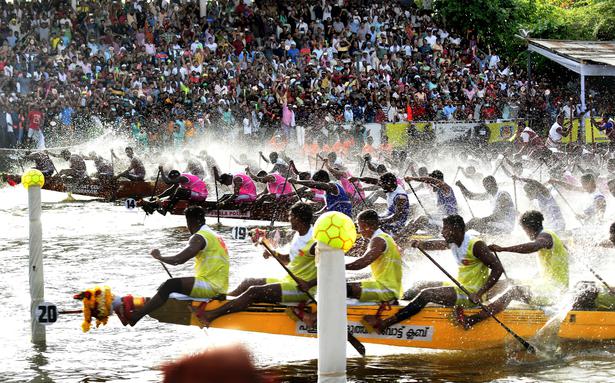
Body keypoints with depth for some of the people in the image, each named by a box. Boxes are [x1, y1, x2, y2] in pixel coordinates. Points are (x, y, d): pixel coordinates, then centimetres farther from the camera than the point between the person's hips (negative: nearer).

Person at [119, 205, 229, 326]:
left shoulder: (199, 238, -11)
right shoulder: (215, 236, 20)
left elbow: (179, 260, -20)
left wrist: (159, 257, -5)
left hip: (210, 287, -10)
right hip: (220, 288, 10)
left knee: (170, 285, -15)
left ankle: (135, 316, -19)